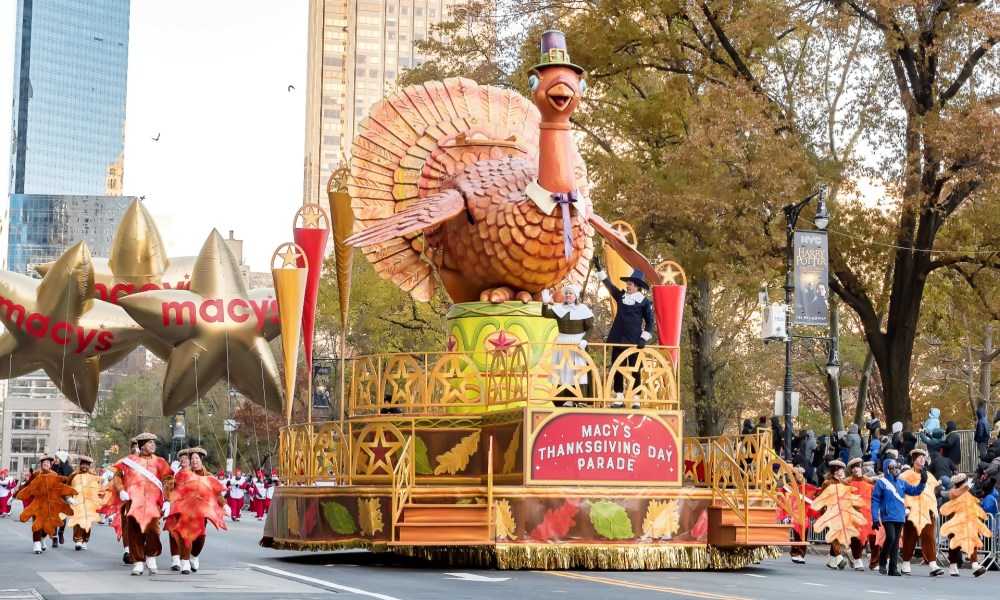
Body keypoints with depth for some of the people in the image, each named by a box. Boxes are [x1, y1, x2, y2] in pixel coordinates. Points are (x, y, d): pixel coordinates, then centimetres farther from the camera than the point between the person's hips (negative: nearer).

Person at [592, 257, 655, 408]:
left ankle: (636, 400, 4)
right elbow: (608, 284, 6)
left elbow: (649, 321, -2)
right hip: (619, 340, 4)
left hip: (634, 341, -4)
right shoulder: (620, 296, 8)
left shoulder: (644, 301, -3)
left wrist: (644, 338, -11)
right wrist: (599, 268, -2)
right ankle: (619, 399, 10)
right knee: (617, 370, 5)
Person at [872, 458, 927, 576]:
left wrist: (923, 482, -8)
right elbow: (875, 501, -5)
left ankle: (893, 568, 10)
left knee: (896, 542, 6)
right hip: (887, 516, -5)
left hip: (900, 517, 5)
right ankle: (882, 561, 2)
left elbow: (915, 491, 9)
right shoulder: (881, 482, -3)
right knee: (891, 537, -20)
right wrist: (875, 519, -10)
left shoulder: (901, 482, 11)